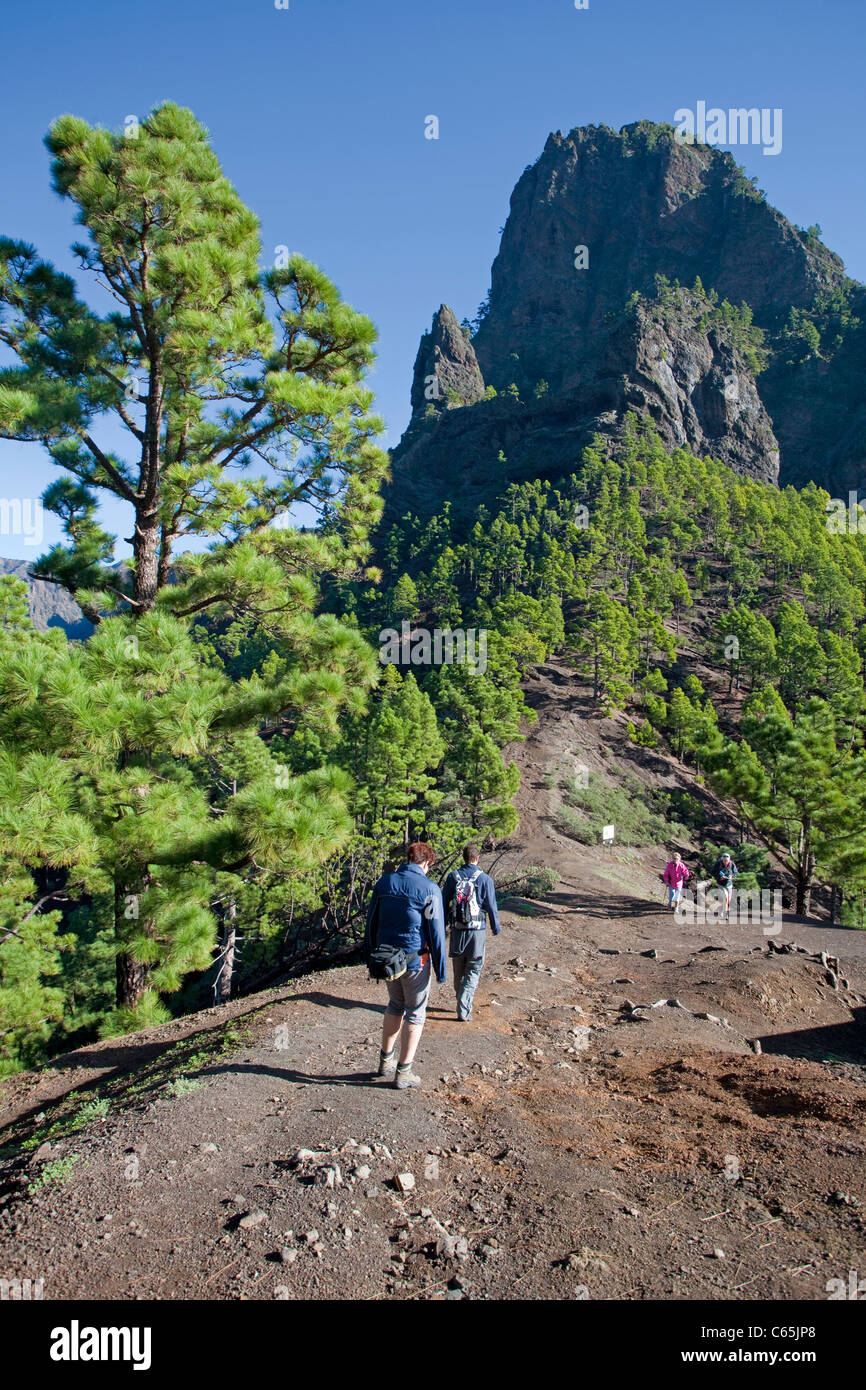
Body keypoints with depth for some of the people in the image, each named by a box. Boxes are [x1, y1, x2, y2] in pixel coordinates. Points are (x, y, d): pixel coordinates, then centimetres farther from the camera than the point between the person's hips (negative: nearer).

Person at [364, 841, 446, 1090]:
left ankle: (386, 1061, 31)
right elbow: (436, 933, -13)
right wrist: (441, 970, -6)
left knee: (395, 1005, 24)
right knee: (415, 1013, 10)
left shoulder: (384, 882, 1)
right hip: (416, 959, -5)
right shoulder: (429, 889, -14)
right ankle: (403, 1072, 14)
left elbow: (371, 922, 8)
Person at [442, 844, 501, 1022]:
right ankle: (464, 1010, -6)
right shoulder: (484, 879, -7)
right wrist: (496, 928, 10)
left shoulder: (453, 877, 0)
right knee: (473, 971, 3)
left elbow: (444, 904, 4)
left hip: (457, 930, 3)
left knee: (458, 970, 16)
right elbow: (492, 907, -4)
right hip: (477, 931, -3)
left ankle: (463, 1004, 30)